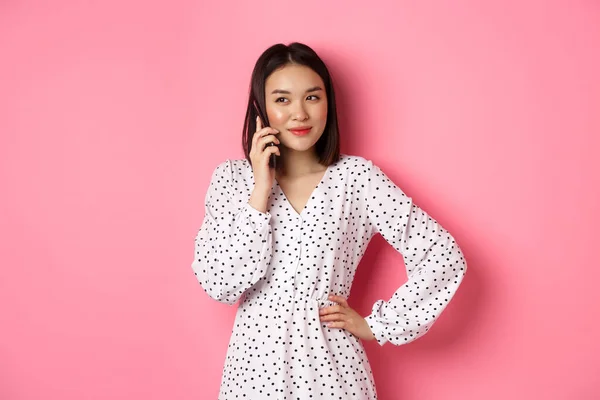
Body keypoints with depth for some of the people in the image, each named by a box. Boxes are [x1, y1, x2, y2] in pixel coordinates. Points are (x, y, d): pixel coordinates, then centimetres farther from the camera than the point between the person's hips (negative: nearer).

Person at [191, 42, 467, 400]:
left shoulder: (356, 176, -7)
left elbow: (445, 257, -9)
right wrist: (261, 191, -15)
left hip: (331, 367, -1)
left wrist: (376, 325, -6)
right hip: (255, 364, 1)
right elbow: (219, 285, -11)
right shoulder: (230, 178, -2)